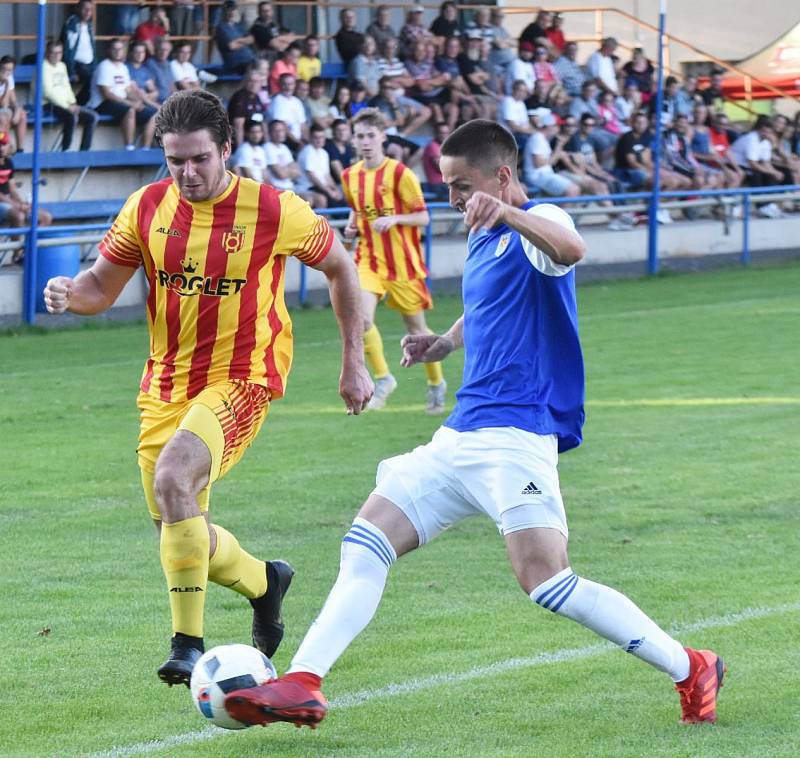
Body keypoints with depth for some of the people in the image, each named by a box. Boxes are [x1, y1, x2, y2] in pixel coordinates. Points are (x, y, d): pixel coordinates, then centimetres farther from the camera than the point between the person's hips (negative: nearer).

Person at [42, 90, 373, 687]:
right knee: (178, 533, 8)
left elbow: (340, 268, 6)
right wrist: (71, 294, -19)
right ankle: (263, 581, 40)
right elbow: (103, 286, 6)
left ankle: (189, 643, -25)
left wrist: (354, 362, 6)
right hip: (166, 385, 5)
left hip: (241, 377, -5)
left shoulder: (274, 211, -9)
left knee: (172, 479, -30)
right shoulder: (148, 207, 0)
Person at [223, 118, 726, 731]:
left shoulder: (536, 224, -9)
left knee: (547, 583, -20)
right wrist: (444, 344, 18)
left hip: (516, 435, -10)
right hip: (461, 437, 10)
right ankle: (302, 686, 1)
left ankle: (691, 671, -9)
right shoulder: (482, 240, 19)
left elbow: (571, 248, -35)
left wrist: (509, 212, -53)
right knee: (367, 542, 3)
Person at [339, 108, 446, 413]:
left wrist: (394, 219, -25)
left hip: (403, 262, -3)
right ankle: (382, 379, -2)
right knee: (361, 316, -20)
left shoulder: (399, 174, -11)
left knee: (415, 325, 7)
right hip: (369, 259, 3)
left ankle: (436, 383, 30)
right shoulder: (350, 176, 5)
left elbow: (423, 217, -9)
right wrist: (352, 226, 3)